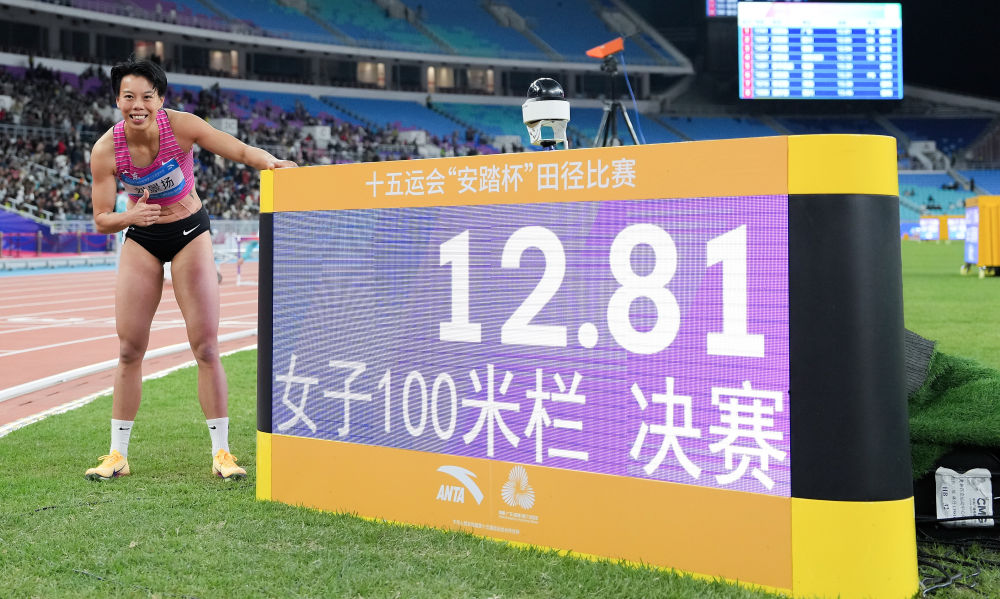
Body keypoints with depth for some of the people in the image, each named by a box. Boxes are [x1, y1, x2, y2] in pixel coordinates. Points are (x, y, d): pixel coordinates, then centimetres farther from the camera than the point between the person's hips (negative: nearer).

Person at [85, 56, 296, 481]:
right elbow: (101, 221, -11)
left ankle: (221, 453, 3)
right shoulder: (106, 150, -16)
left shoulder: (180, 126, -20)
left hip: (190, 233, -1)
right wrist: (129, 216, -32)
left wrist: (271, 162, -38)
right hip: (141, 239, 1)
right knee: (129, 350, 2)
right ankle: (117, 454, 14)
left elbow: (239, 150, -18)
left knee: (206, 347, -5)